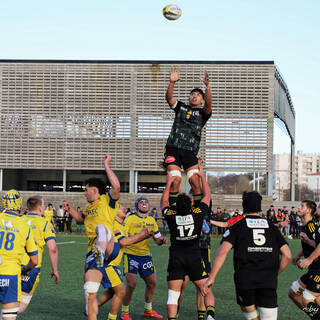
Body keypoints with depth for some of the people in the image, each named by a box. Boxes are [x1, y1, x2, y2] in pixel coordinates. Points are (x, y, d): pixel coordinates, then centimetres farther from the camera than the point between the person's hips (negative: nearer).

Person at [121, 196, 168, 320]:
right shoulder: (130, 219, -7)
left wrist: (162, 240, -7)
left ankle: (148, 310, 26)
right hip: (131, 255, -6)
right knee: (131, 283, -13)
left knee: (152, 282, 8)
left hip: (146, 256, 6)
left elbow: (157, 238, 16)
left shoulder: (151, 220, 10)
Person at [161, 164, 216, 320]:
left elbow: (164, 202, 17)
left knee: (173, 294, 1)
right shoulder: (198, 213, -8)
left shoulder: (171, 215, -7)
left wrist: (169, 183, 23)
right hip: (195, 256, 0)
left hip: (176, 258, 0)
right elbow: (207, 195, 11)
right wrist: (202, 176, 21)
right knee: (207, 290, 7)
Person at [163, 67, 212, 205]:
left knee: (195, 181, -12)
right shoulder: (181, 107, 17)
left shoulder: (202, 113, 13)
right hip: (173, 148, 0)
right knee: (176, 179, -14)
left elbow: (209, 104, -9)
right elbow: (169, 97, 0)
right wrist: (172, 83, -18)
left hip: (190, 151, 0)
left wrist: (207, 86, -25)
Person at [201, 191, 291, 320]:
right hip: (269, 281, 1)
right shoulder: (271, 226, 14)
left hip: (245, 280, -1)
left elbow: (222, 252, -6)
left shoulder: (236, 227, 7)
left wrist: (211, 278, -6)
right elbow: (287, 255, 8)